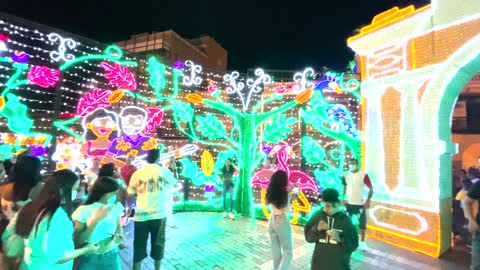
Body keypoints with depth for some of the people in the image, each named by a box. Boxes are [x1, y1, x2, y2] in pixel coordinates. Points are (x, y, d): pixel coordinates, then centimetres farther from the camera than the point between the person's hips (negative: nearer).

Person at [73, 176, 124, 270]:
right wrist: (96, 219, -26)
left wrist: (119, 235, -10)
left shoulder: (115, 206, -5)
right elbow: (78, 241, -18)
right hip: (90, 258, -3)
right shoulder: (84, 210, -17)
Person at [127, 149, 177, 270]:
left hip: (141, 215, 1)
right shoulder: (164, 171, -4)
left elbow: (130, 194, 5)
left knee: (139, 245, 12)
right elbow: (174, 184, 12)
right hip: (159, 214, -1)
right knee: (158, 243, 15)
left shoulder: (137, 173, -1)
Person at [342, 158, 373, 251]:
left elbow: (371, 188, -9)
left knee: (362, 223, 4)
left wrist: (368, 200, -17)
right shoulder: (346, 175, 2)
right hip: (349, 203, 4)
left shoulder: (363, 175, -11)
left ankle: (362, 242, 21)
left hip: (360, 204, -4)